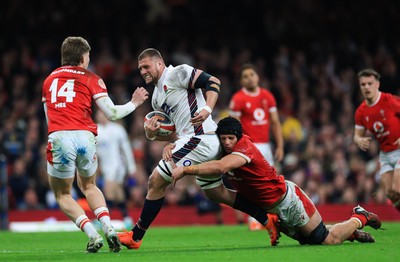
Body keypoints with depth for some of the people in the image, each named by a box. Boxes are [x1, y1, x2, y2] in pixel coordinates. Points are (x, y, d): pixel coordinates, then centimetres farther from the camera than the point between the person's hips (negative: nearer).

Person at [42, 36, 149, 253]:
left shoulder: (49, 80, 21)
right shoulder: (91, 79, 11)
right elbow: (112, 113, 6)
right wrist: (134, 103, 22)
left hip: (58, 137, -1)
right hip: (84, 137, 1)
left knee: (62, 194, 15)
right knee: (88, 186, 26)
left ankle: (92, 235, -4)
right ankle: (108, 229, 6)